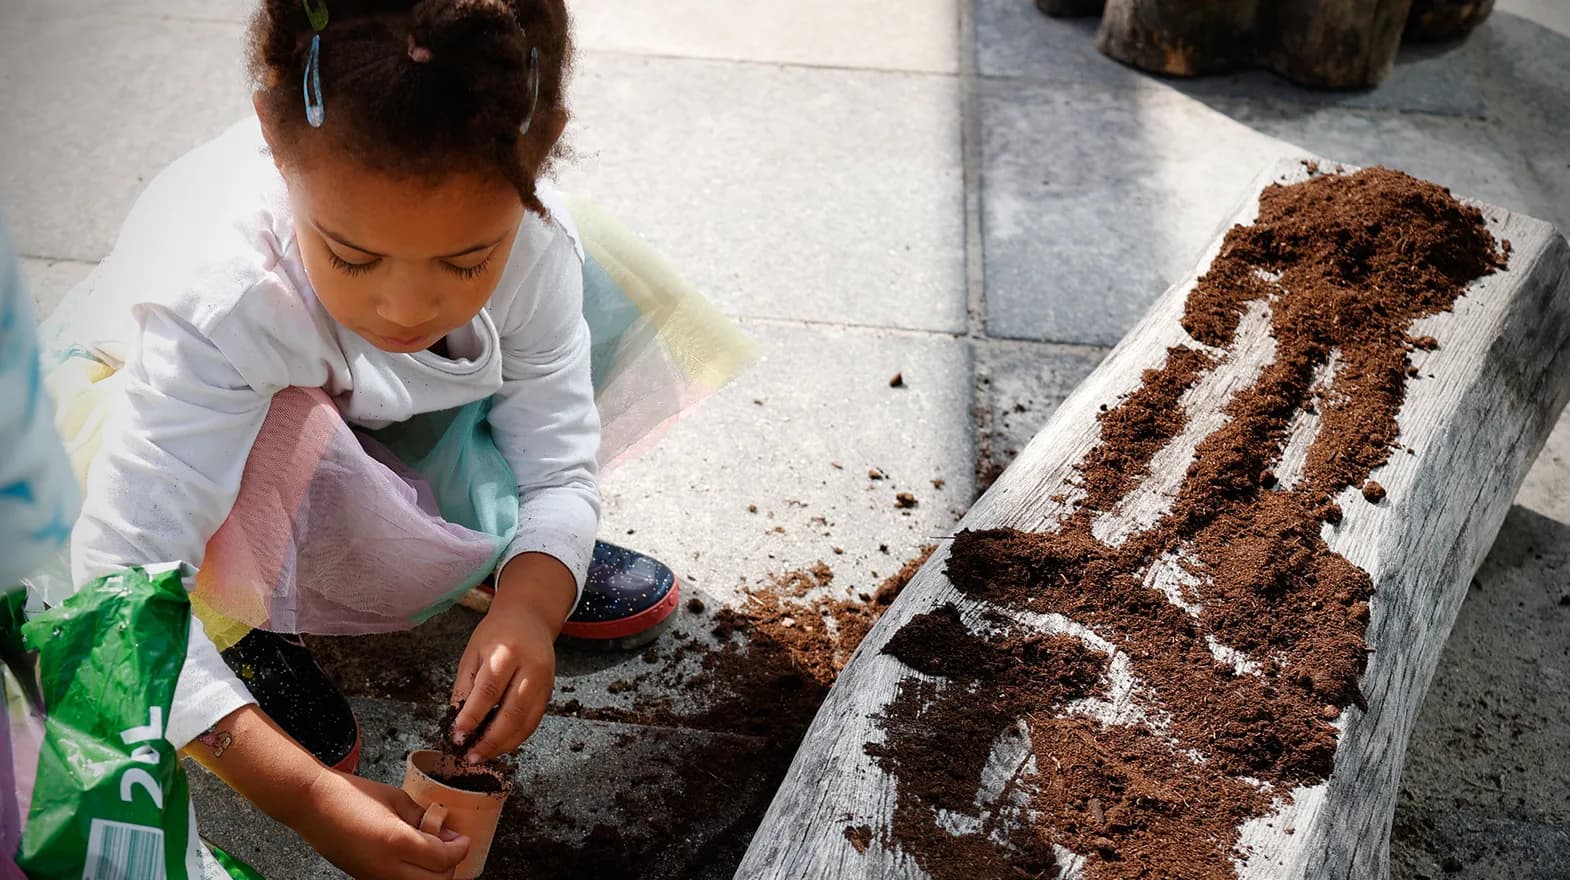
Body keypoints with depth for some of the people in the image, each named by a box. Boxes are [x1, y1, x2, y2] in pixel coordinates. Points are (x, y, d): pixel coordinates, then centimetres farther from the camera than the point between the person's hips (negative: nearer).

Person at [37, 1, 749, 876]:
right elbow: (124, 581, -42)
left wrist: (529, 605, -43)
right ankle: (239, 625, -7)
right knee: (272, 444, -40)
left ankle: (493, 545, 2)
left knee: (587, 289, -15)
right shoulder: (220, 300, -42)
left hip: (367, 415, 4)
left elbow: (558, 468, -22)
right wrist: (307, 797, -49)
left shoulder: (529, 239, -30)